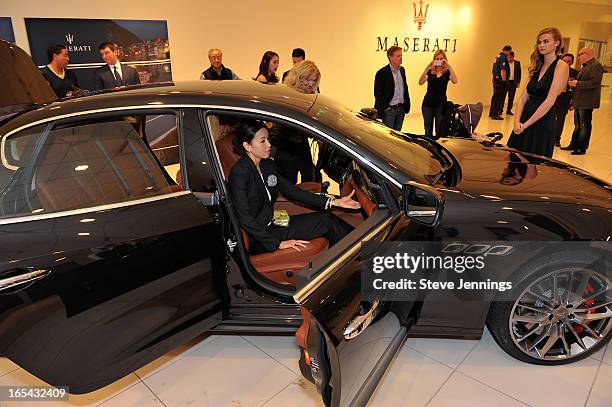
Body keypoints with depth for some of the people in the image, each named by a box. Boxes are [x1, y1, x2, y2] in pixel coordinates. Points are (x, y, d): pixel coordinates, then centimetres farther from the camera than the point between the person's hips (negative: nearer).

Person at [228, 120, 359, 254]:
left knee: (328, 217, -7)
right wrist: (277, 243, -23)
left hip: (271, 224, 7)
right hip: (258, 239, -7)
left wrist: (334, 202, -2)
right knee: (327, 221, -12)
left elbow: (290, 190, 6)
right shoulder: (239, 173, -18)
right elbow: (244, 217, -21)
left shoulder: (267, 165, 7)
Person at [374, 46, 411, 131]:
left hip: (401, 108, 6)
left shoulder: (402, 70, 10)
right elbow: (378, 94, -11)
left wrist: (407, 104, 11)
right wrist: (385, 108, -14)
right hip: (389, 109, -6)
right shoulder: (382, 73, -11)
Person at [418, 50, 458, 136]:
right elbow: (420, 82, -13)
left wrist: (449, 67, -21)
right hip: (428, 103, 1)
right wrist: (427, 68, -21)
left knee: (440, 130, -1)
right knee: (428, 131, 4)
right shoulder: (429, 72, 4)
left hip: (441, 104, -1)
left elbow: (455, 81, -17)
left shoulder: (447, 72, 3)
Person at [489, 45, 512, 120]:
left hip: (496, 79, 10)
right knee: (499, 97, -7)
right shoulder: (503, 57, -14)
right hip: (501, 80, -10)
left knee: (495, 96, 15)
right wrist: (504, 80, -19)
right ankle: (495, 114, -6)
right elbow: (503, 70, -21)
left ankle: (492, 113, 21)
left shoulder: (498, 57, 15)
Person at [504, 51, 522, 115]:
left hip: (513, 82, 2)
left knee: (511, 97, 5)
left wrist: (518, 82, 2)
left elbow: (519, 73, 8)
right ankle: (501, 110, 2)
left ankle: (509, 110, 12)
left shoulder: (517, 63, 7)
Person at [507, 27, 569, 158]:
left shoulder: (561, 67, -7)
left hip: (543, 124, -6)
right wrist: (517, 121, -9)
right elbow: (523, 97, 6)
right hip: (523, 124, 6)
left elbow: (549, 101, -16)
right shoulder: (537, 67, 13)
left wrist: (526, 124, -17)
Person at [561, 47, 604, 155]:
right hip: (579, 102, 10)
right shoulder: (586, 66, 18)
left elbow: (595, 82, -23)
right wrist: (574, 82, 11)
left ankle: (582, 148, 4)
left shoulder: (596, 65, -13)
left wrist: (578, 84, -21)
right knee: (578, 125, 17)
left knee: (585, 126, -2)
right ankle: (574, 145, 26)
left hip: (586, 102, -10)